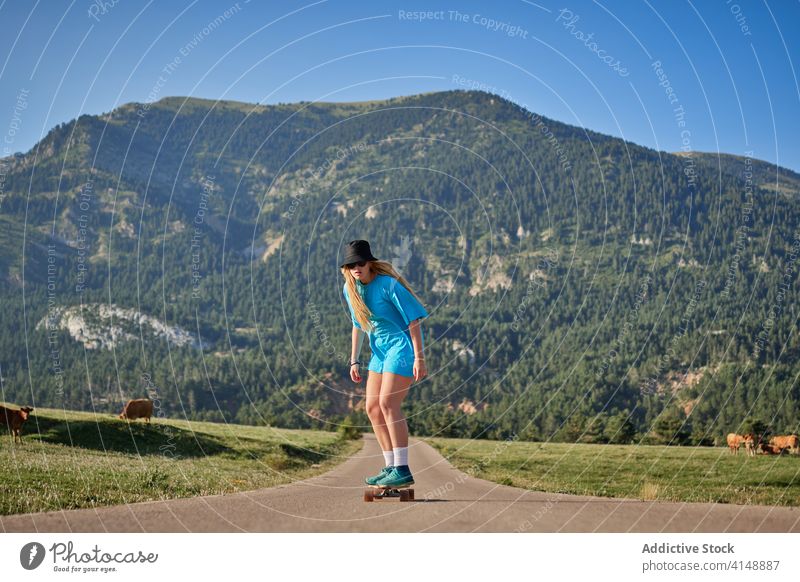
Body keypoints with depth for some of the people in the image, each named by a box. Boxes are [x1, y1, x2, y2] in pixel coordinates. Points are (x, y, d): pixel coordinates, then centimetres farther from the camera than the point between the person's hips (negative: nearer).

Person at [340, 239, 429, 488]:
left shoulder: (388, 284, -18)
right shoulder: (350, 288, 4)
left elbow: (413, 320, -17)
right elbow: (358, 325, 17)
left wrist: (419, 358, -21)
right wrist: (354, 360, 15)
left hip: (402, 345, -8)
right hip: (380, 350, 8)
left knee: (388, 404, -18)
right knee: (372, 408, 4)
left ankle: (403, 471, -16)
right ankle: (391, 467, 13)